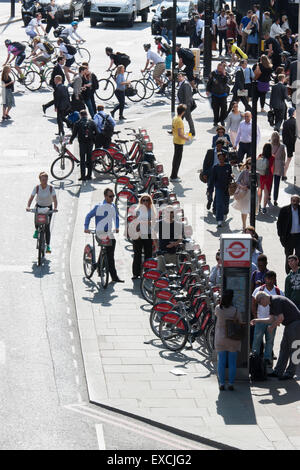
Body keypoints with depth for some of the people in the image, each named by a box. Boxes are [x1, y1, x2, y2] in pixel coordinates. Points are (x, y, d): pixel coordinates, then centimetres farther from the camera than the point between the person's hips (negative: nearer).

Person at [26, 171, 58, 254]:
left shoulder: (51, 188, -15)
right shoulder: (37, 188, -13)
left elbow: (55, 199, -22)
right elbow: (31, 198, -18)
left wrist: (55, 208, -41)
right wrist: (28, 206, -36)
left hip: (48, 207, -1)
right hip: (39, 206, 1)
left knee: (47, 227, -7)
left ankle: (48, 246, -3)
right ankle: (37, 230, -3)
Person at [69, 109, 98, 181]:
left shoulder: (77, 123, -4)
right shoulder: (91, 122, 3)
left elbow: (74, 134, -4)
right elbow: (96, 133, 4)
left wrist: (71, 140, 12)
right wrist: (93, 140, 18)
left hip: (82, 143, -3)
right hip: (90, 143, 3)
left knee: (82, 160, 1)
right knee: (89, 159, 12)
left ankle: (83, 176, -3)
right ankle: (89, 175, 15)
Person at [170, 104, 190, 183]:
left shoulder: (174, 119, 6)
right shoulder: (180, 121, -23)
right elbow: (180, 134, -25)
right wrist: (186, 138, -10)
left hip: (175, 141, 9)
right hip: (179, 142, -9)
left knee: (176, 158, 17)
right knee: (178, 159, -2)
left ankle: (174, 176, 25)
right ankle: (173, 177, 2)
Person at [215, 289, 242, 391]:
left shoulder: (218, 309, -10)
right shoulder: (235, 311, -14)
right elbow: (240, 323, -3)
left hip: (220, 339, 1)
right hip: (233, 340, -1)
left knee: (221, 362, 8)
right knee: (232, 363, 7)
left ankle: (222, 384, 9)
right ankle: (231, 384, 9)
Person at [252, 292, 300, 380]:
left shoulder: (276, 301, -19)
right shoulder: (272, 303, 13)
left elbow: (281, 318, -23)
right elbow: (271, 319, 18)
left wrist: (272, 327, -9)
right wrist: (257, 320, 14)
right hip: (289, 325, 11)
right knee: (284, 347, 11)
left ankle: (290, 373, 0)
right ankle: (278, 371, 15)